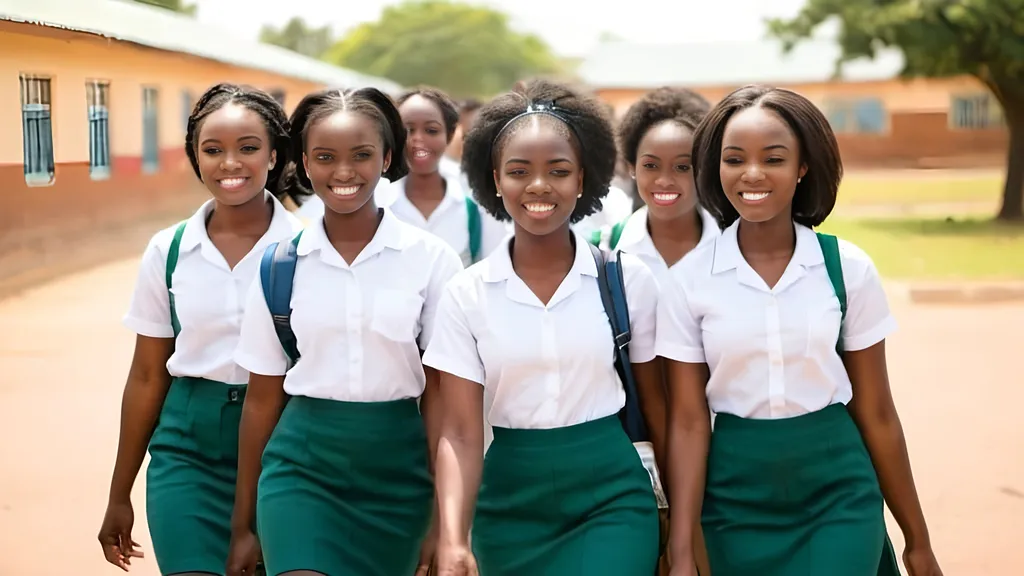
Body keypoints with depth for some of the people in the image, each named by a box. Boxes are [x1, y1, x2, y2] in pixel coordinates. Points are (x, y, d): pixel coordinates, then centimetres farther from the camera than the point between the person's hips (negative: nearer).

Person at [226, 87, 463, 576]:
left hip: (396, 469, 0)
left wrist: (444, 517, -4)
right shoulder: (279, 264, 1)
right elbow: (262, 397, 7)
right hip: (302, 464, 0)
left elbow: (439, 394, -2)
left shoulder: (431, 259, -4)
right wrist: (243, 523, 10)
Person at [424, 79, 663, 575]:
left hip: (611, 499, -1)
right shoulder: (466, 294, -3)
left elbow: (656, 403, 5)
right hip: (510, 505, 1)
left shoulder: (629, 279, -3)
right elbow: (460, 432, -6)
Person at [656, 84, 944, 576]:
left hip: (839, 495, 0)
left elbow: (876, 413, 2)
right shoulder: (688, 280, -5)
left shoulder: (848, 268, -4)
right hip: (737, 502, 1)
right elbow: (688, 421, -4)